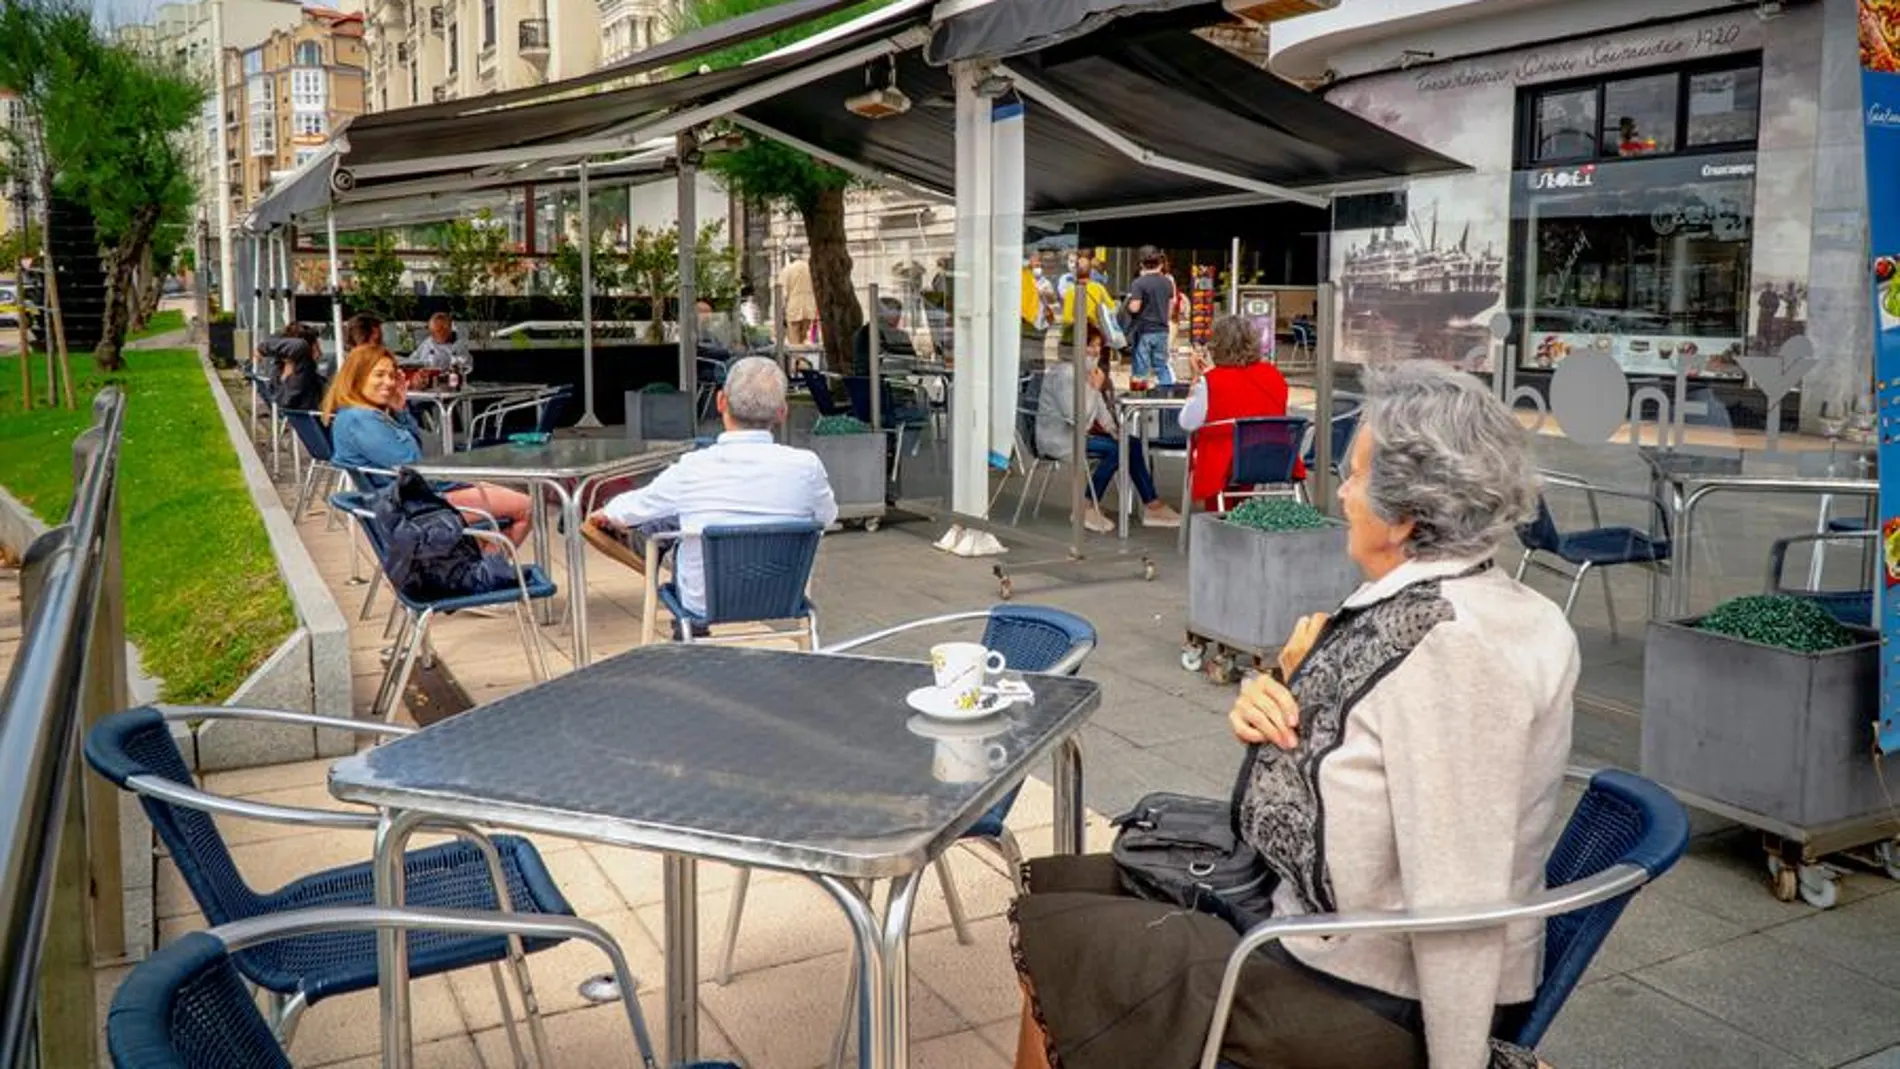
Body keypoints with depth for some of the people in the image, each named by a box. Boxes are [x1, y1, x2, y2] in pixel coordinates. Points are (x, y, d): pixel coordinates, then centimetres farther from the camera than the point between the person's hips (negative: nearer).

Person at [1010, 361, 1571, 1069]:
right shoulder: (1425, 605, 1)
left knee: (1048, 932, 2)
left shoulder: (1448, 643, -28)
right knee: (1053, 885, 13)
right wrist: (1276, 705, -10)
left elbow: (1459, 901, -27)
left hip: (1379, 1008, -9)